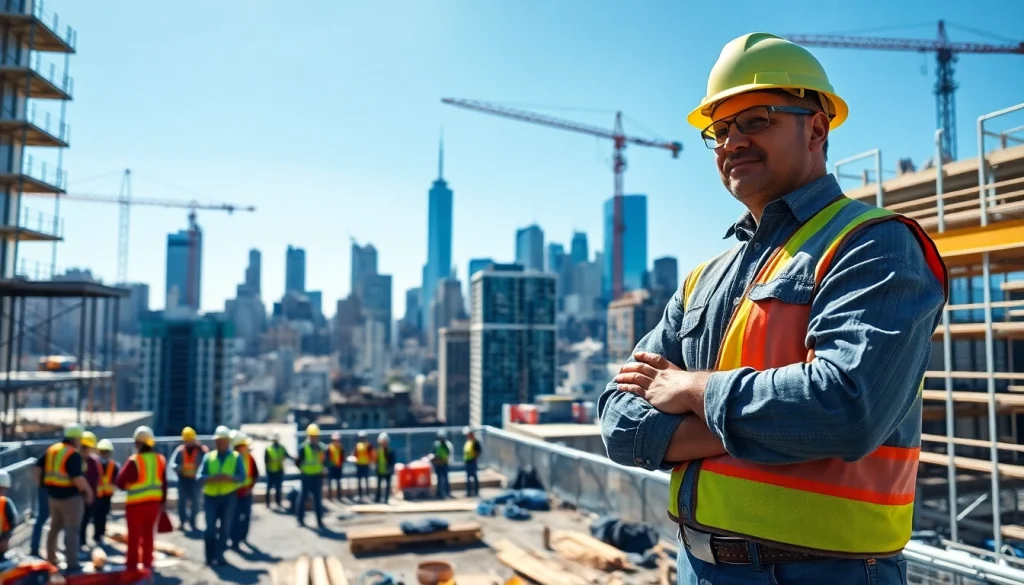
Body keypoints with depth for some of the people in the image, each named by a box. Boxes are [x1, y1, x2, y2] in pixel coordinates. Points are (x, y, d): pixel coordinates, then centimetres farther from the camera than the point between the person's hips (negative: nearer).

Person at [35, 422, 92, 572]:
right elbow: (77, 477, -25)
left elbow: (38, 466, 12)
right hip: (71, 496, -8)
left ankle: (50, 559, 32)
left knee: (55, 527, 22)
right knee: (72, 530, 1)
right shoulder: (74, 454, -20)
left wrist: (40, 482, 24)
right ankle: (72, 564, 6)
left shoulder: (52, 449, 6)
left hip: (53, 495, 8)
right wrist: (88, 490, -12)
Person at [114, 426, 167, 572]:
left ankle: (132, 562, 19)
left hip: (136, 503, -5)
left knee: (134, 534, 10)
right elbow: (164, 484, 6)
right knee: (148, 534, 15)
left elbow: (120, 483, -14)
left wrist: (128, 485, 9)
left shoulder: (134, 461, -17)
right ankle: (147, 562, 19)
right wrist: (163, 501, 14)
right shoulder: (161, 459, 0)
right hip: (154, 502, 5)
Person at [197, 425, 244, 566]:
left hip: (228, 496, 0)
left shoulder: (236, 457, 4)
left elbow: (242, 477, -6)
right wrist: (212, 478, -23)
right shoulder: (208, 457, 6)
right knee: (210, 527, -2)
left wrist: (229, 478, -26)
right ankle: (210, 557, 10)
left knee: (225, 527, 4)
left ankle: (220, 555, 16)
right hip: (210, 496, 1)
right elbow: (200, 477, -3)